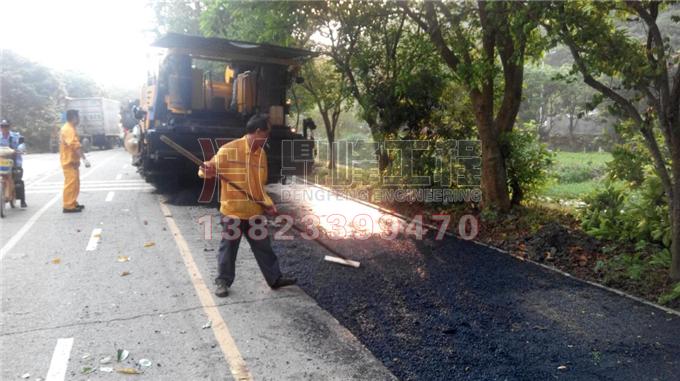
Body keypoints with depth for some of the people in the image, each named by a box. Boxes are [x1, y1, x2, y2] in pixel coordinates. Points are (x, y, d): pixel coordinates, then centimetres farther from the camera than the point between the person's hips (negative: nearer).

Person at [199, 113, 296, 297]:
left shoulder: (261, 153, 7)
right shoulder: (229, 149, -14)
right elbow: (210, 168, -11)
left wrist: (268, 203, 0)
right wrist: (207, 171, -36)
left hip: (255, 212, 6)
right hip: (232, 211, -5)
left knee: (264, 247, 15)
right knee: (228, 248, 10)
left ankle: (275, 278, 28)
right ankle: (223, 282, 27)